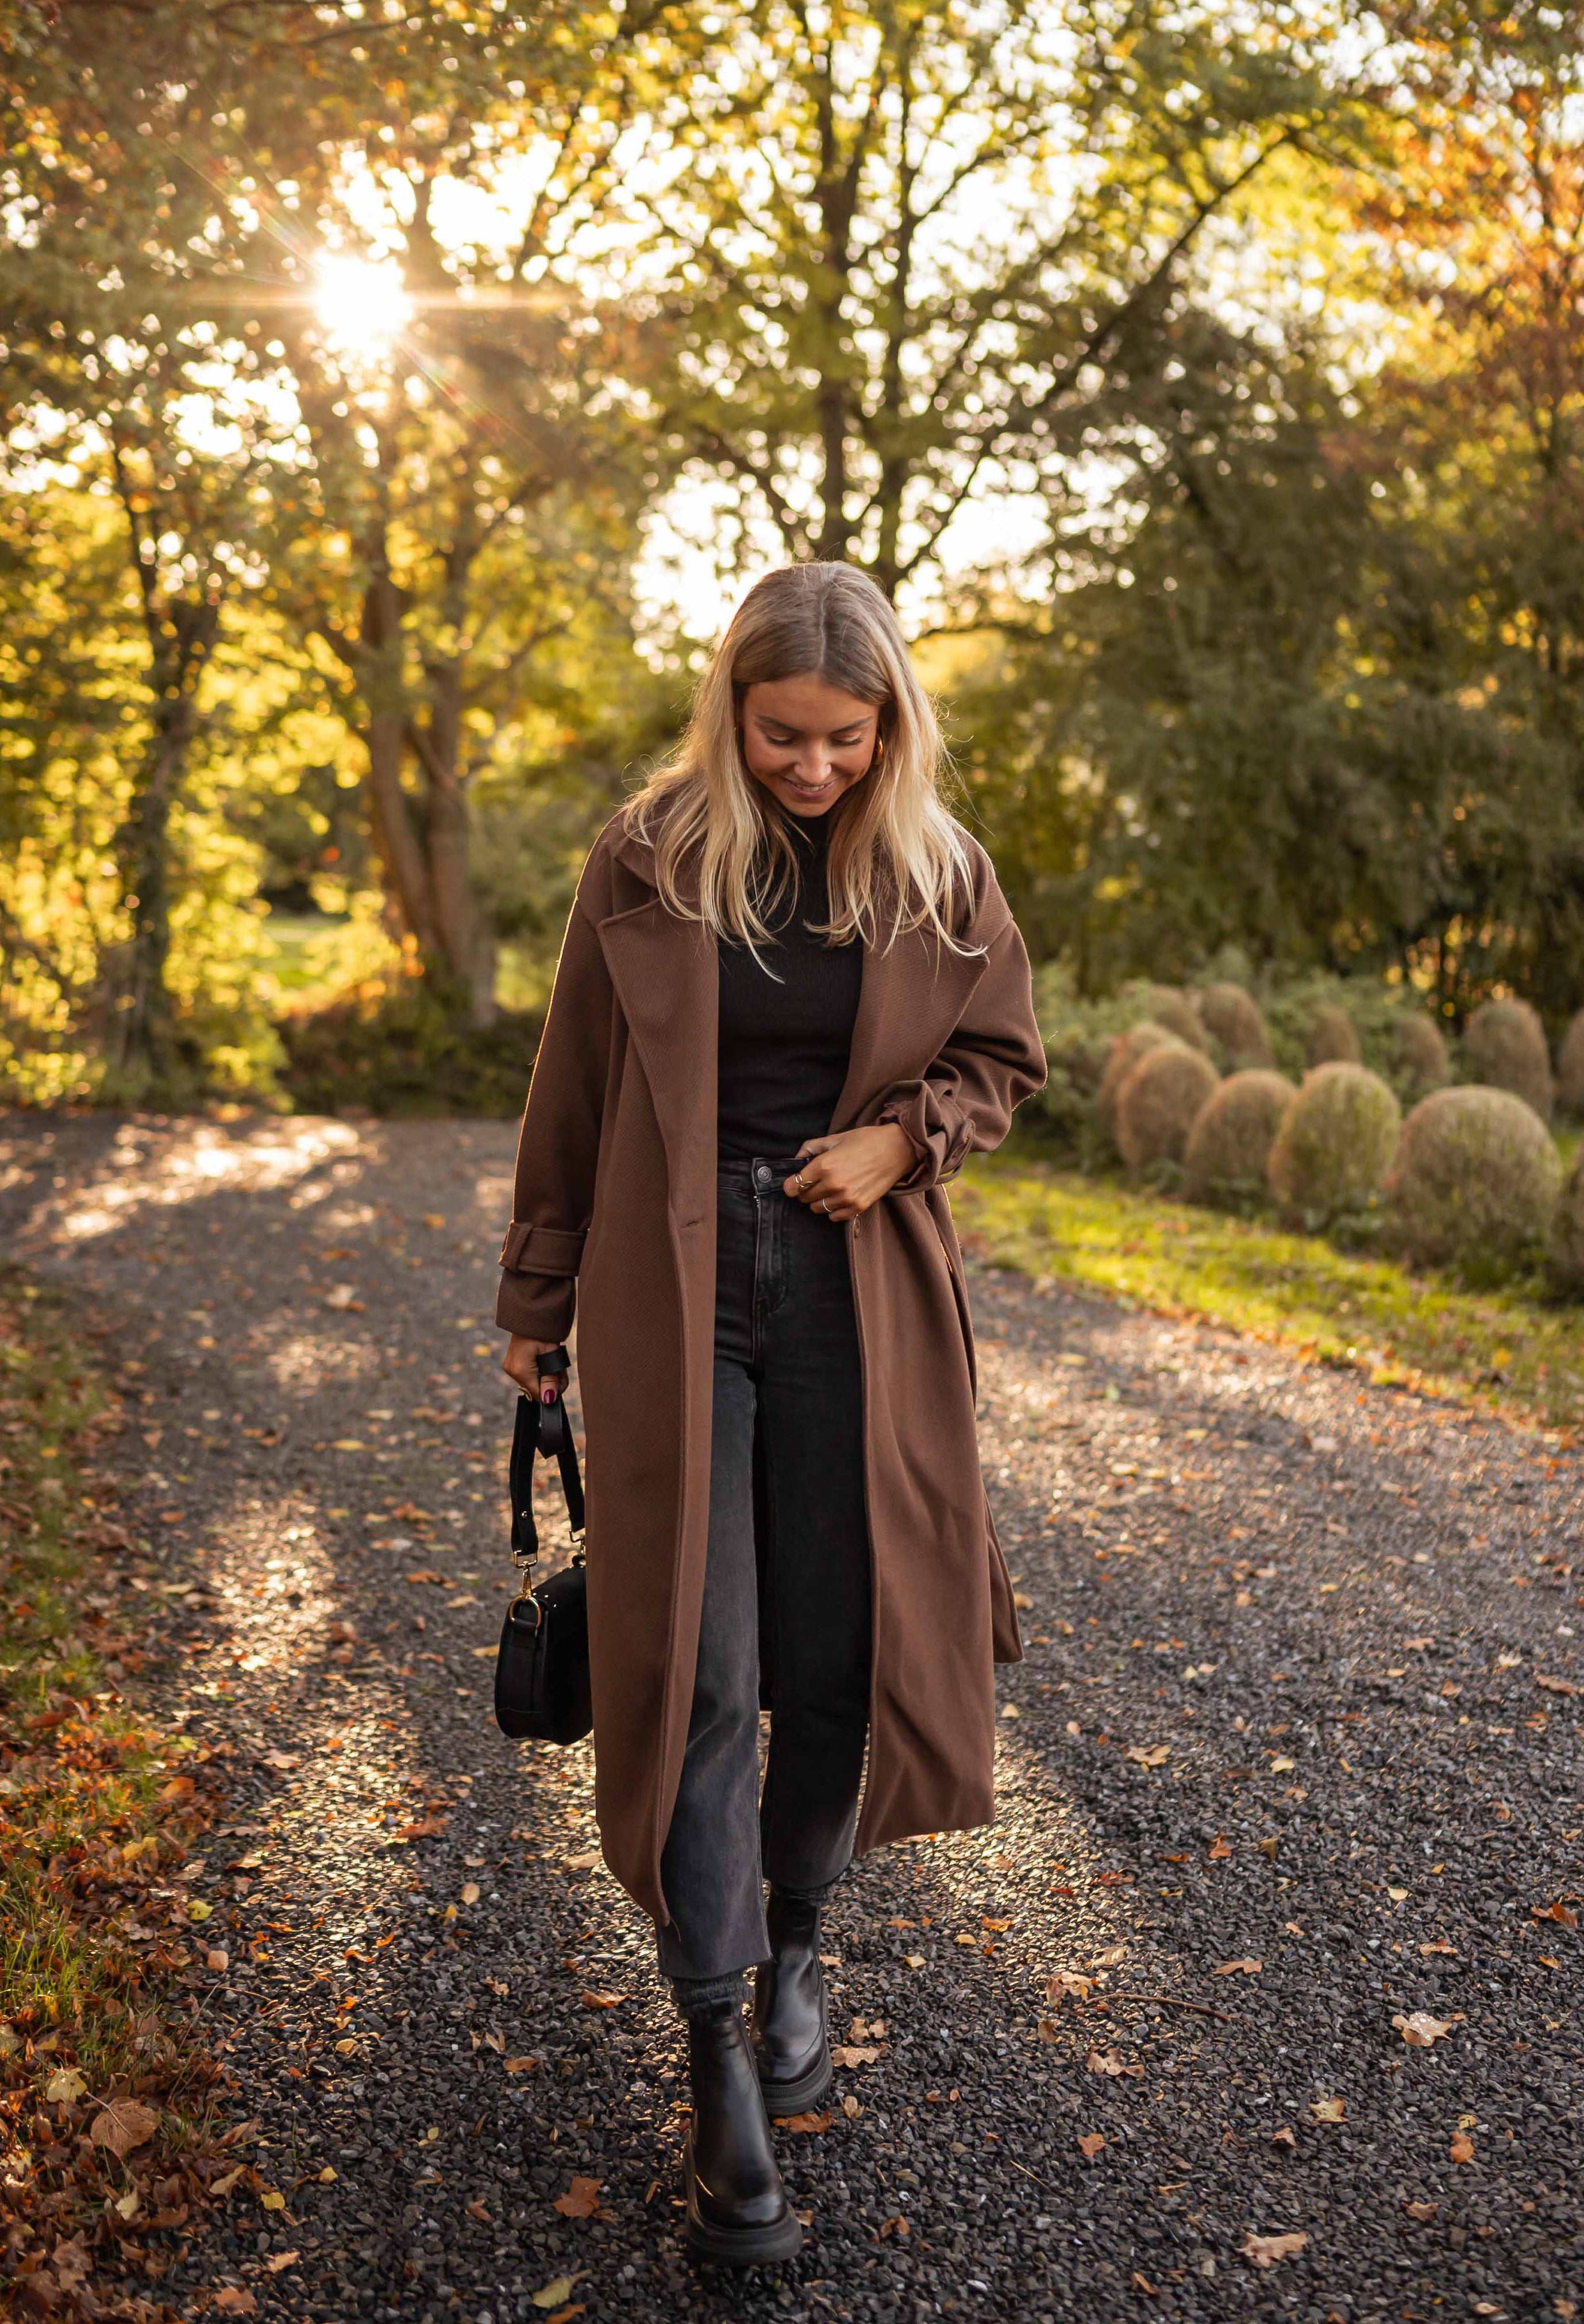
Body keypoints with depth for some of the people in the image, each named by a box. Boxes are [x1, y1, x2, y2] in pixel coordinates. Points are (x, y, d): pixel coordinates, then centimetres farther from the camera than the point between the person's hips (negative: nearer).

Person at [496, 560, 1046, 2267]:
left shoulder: (939, 873, 1)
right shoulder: (644, 861, -3)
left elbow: (1004, 1058, 12)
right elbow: (572, 1093, 4)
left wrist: (903, 1134, -10)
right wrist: (535, 1305, 8)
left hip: (857, 1293, 2)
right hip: (672, 1289, -1)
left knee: (840, 1651, 8)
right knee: (695, 1665, -3)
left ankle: (795, 1942, 35)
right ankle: (719, 2066, 10)